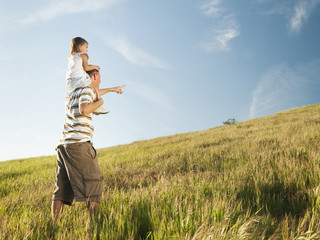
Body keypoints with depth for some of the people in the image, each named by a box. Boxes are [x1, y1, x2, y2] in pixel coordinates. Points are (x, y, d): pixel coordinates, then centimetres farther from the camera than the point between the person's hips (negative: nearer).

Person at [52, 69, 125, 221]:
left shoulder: (73, 93, 26)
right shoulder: (87, 90, -1)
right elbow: (84, 109, -21)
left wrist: (112, 89, 58)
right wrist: (100, 102, -3)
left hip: (64, 145, 8)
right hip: (79, 144, -8)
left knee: (62, 188, 5)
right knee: (93, 182, -5)